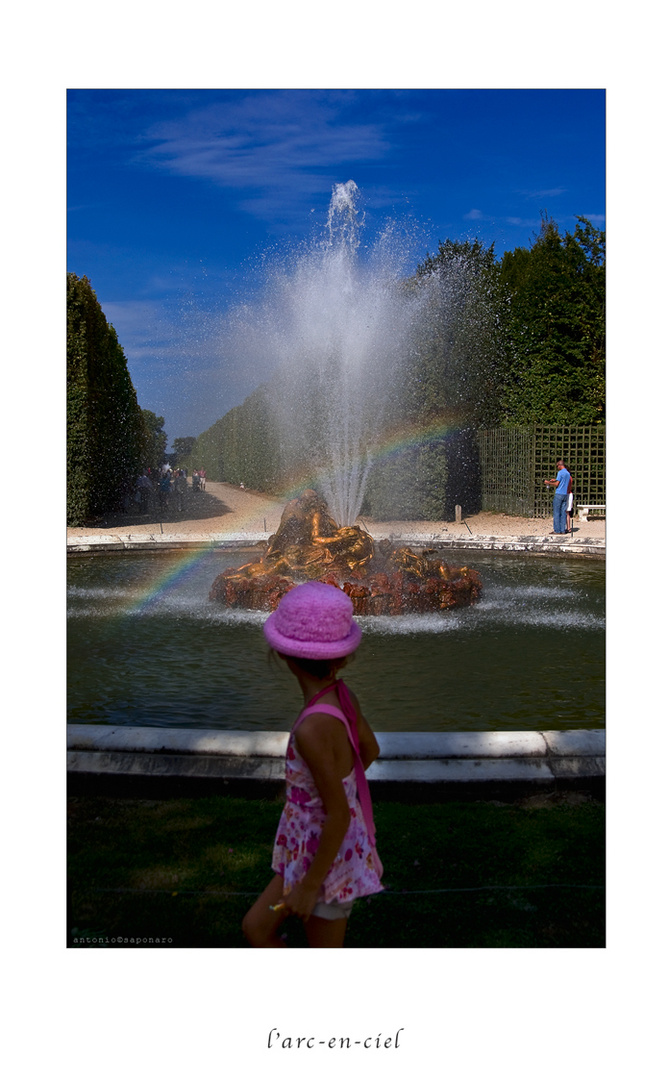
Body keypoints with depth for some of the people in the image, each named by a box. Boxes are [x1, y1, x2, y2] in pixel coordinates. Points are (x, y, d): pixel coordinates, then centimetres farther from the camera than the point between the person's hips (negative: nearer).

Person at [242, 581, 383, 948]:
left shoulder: (312, 729, -34)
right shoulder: (341, 694, -11)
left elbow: (339, 815, -28)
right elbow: (369, 750, 7)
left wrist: (309, 886, -15)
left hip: (329, 858, -8)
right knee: (256, 928, 24)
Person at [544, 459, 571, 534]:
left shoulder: (560, 473, -9)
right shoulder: (568, 474, 15)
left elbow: (557, 484, -12)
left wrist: (548, 482, 1)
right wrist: (555, 481, 25)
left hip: (559, 494, -7)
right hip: (565, 494, 7)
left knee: (556, 512, -4)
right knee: (563, 512, 6)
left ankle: (557, 529, -6)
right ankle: (563, 529, 4)